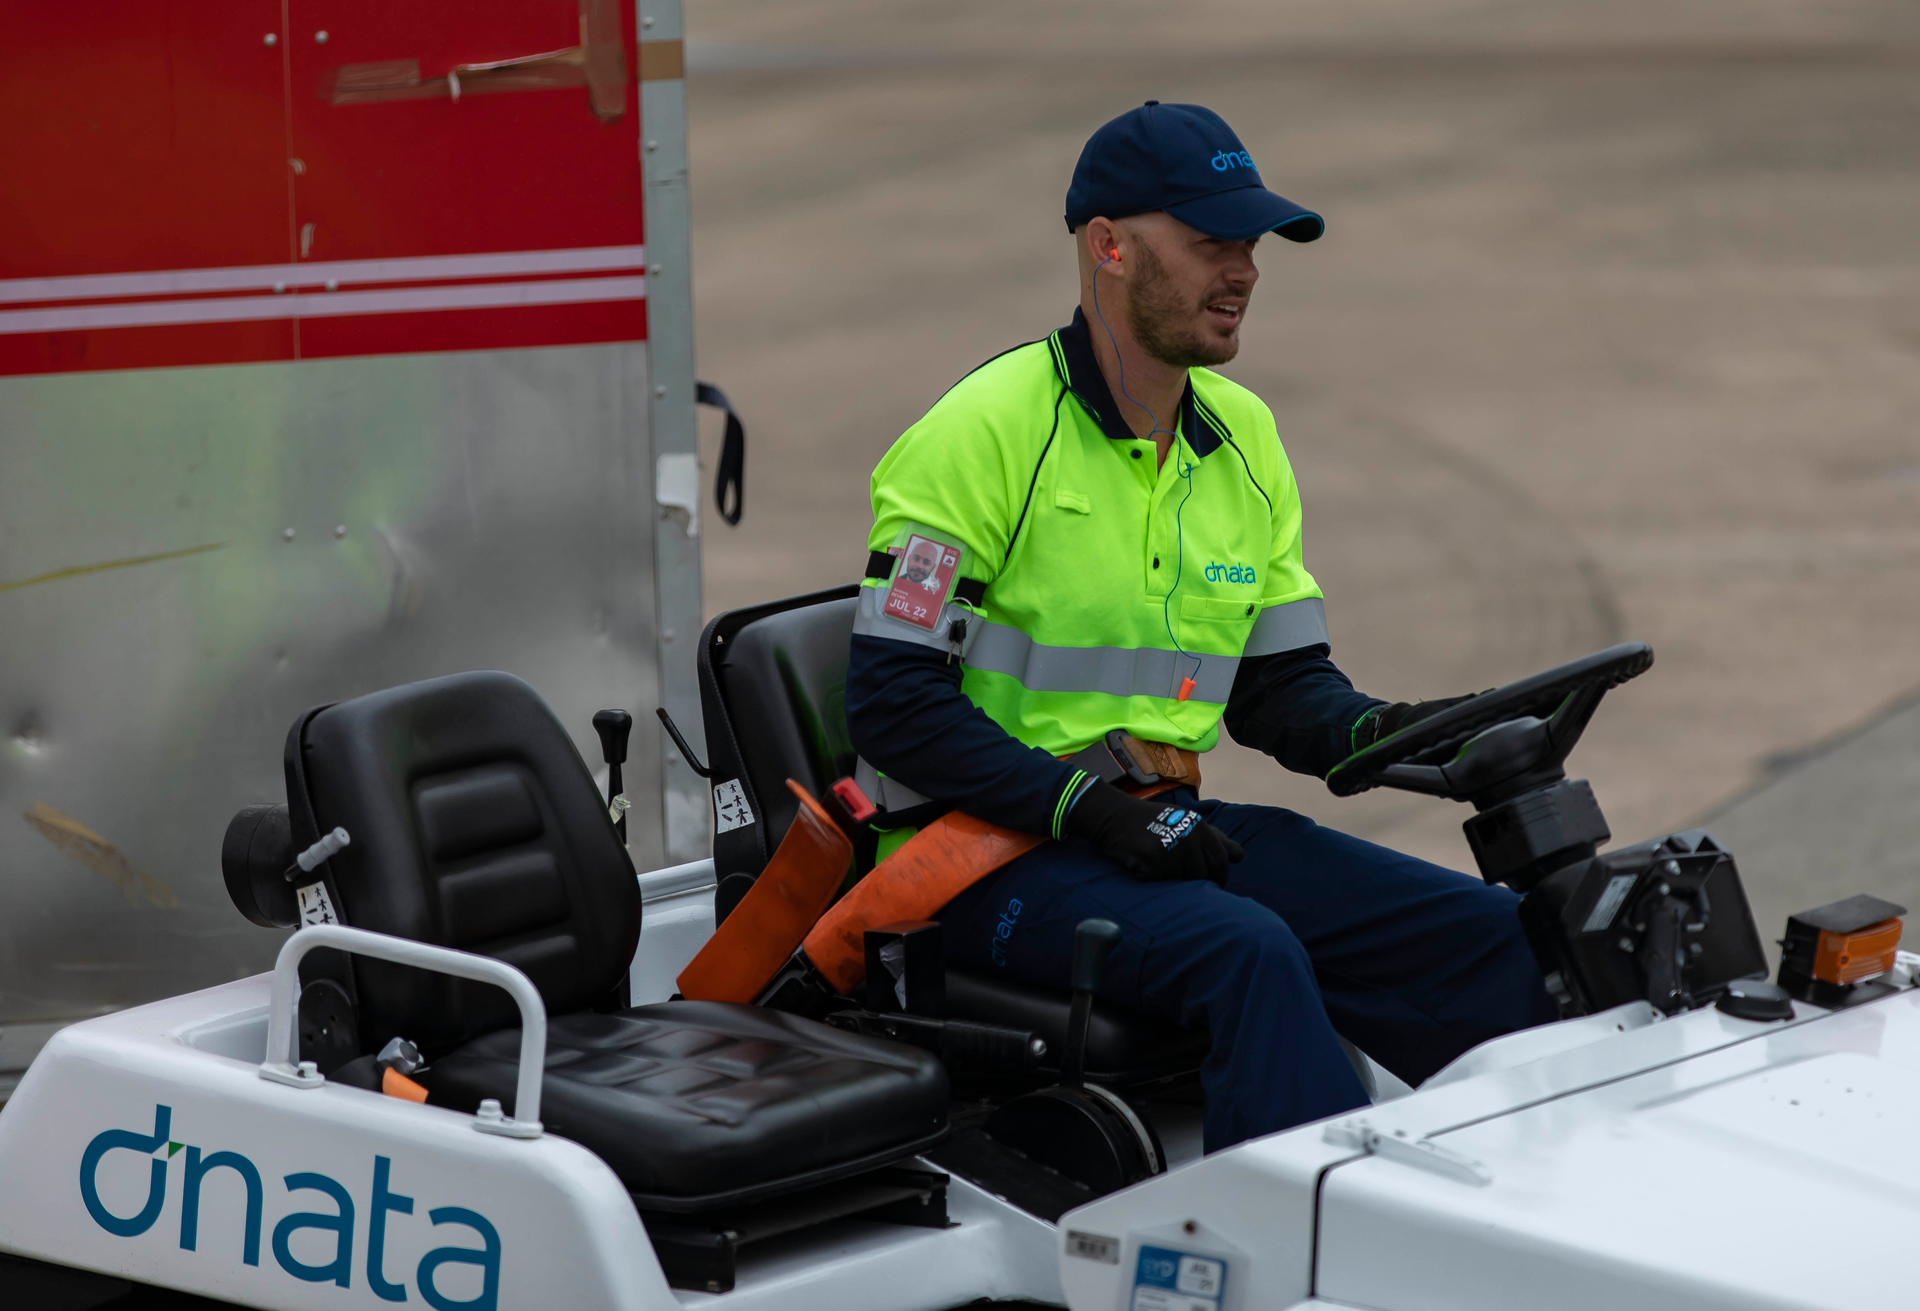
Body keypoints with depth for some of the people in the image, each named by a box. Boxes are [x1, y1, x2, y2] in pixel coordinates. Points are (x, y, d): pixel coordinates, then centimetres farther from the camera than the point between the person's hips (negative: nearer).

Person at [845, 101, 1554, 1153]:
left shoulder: (1242, 437, 13)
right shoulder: (983, 432, -10)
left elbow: (1279, 683, 15)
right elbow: (893, 701, -14)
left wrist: (1373, 730, -7)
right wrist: (1087, 804, -21)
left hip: (1164, 825, 7)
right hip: (989, 842, -7)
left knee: (1487, 936, -10)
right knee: (1245, 951, -35)